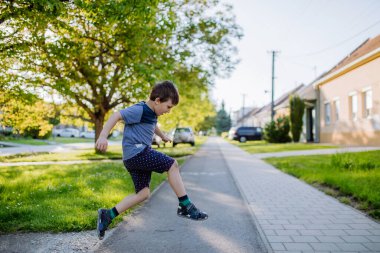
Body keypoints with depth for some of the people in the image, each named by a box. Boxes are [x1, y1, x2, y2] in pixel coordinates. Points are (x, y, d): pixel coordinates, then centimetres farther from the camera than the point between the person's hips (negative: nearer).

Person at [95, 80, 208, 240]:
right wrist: (103, 136, -30)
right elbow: (116, 116, -19)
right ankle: (186, 207, -5)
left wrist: (162, 136, 56)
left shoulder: (152, 113, 17)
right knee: (172, 165, -10)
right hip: (136, 153, -10)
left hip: (134, 158, 10)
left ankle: (107, 215, 9)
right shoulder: (140, 110, -13)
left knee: (143, 193, 7)